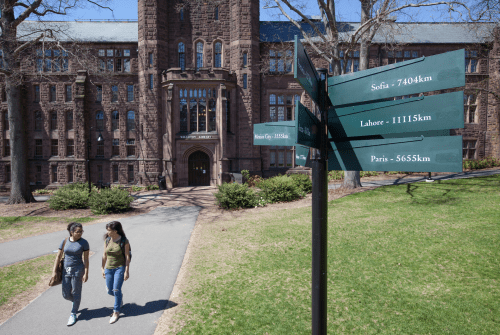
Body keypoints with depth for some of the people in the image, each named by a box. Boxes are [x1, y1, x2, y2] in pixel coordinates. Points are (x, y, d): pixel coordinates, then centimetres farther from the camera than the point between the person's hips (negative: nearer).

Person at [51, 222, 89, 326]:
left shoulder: (83, 242, -10)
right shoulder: (65, 241, -1)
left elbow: (86, 259, -9)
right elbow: (58, 257, 4)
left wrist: (86, 273, -12)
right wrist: (54, 271, 0)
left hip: (78, 270, -4)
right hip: (66, 270, 4)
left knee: (76, 293, 6)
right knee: (66, 295, 10)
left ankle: (73, 314, 26)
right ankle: (76, 302, 43)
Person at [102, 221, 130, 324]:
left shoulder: (124, 241, -14)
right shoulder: (107, 240, -1)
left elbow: (127, 256, -11)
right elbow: (104, 255, 8)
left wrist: (126, 271, -13)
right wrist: (103, 268, 11)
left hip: (120, 268, -5)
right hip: (109, 268, 5)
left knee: (116, 290, -5)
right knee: (110, 291, 10)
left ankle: (116, 312, 14)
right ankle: (120, 297, 43)